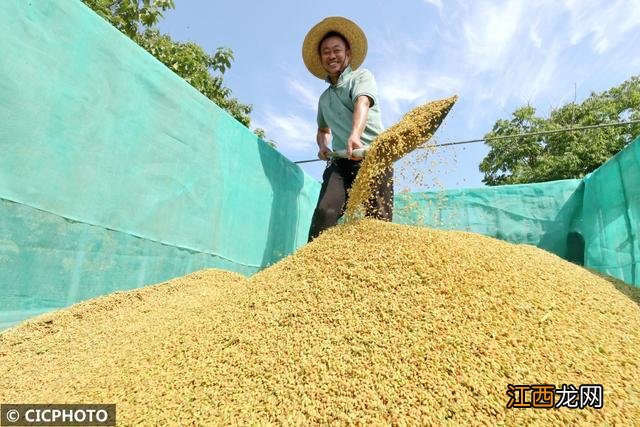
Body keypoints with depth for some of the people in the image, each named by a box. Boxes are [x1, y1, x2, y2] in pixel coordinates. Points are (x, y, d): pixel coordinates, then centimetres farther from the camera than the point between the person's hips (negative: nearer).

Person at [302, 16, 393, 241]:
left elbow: (362, 103, -12)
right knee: (325, 212, -19)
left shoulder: (362, 76, 11)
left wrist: (355, 135, -34)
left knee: (379, 221, -13)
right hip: (341, 162, 4)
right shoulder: (324, 98, 26)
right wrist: (322, 145, 16)